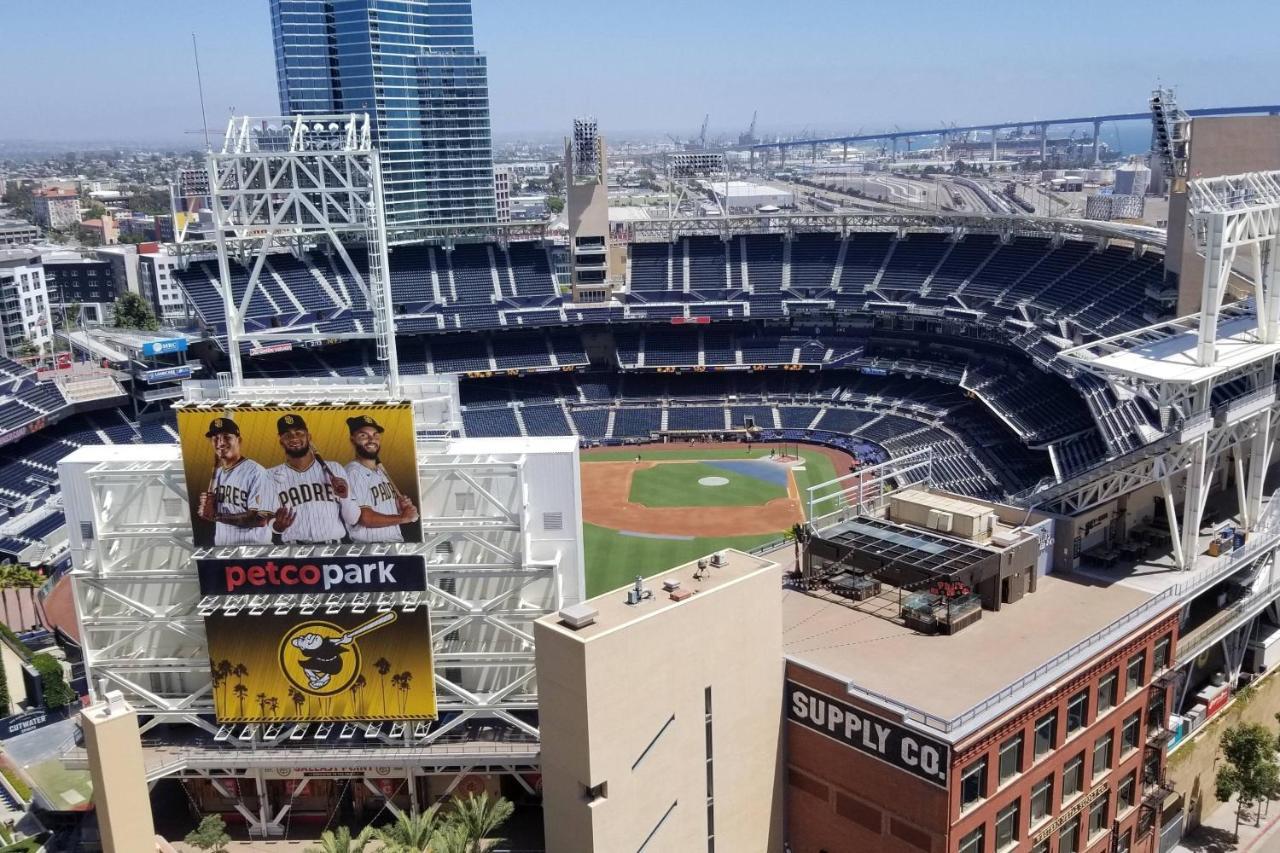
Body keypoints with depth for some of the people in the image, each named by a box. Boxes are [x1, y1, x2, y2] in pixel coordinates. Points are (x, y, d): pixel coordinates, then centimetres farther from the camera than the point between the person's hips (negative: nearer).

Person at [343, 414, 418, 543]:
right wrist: (403, 518, -10)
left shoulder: (381, 470, 15)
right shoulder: (353, 473, -14)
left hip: (397, 541, 8)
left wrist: (404, 506, 0)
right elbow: (366, 518, -20)